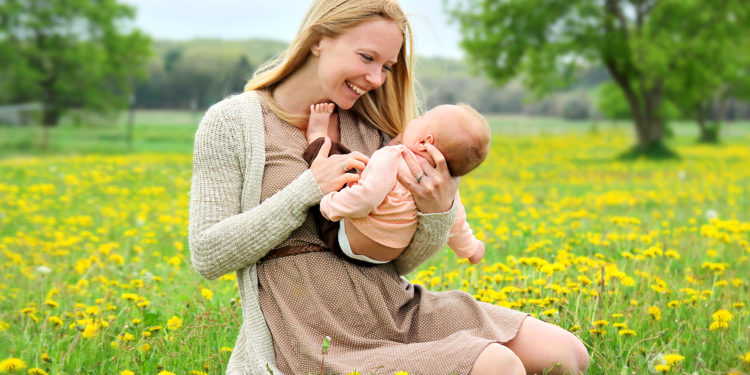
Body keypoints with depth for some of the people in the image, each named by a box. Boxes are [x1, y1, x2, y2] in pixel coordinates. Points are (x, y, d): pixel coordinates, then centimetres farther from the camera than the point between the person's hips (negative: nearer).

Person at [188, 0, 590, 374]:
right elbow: (208, 257, -8)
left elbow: (397, 262, 11)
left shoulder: (371, 129, 12)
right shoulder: (233, 123, -2)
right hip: (321, 337, -6)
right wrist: (308, 190, -15)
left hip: (397, 310, 6)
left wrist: (437, 209, -11)